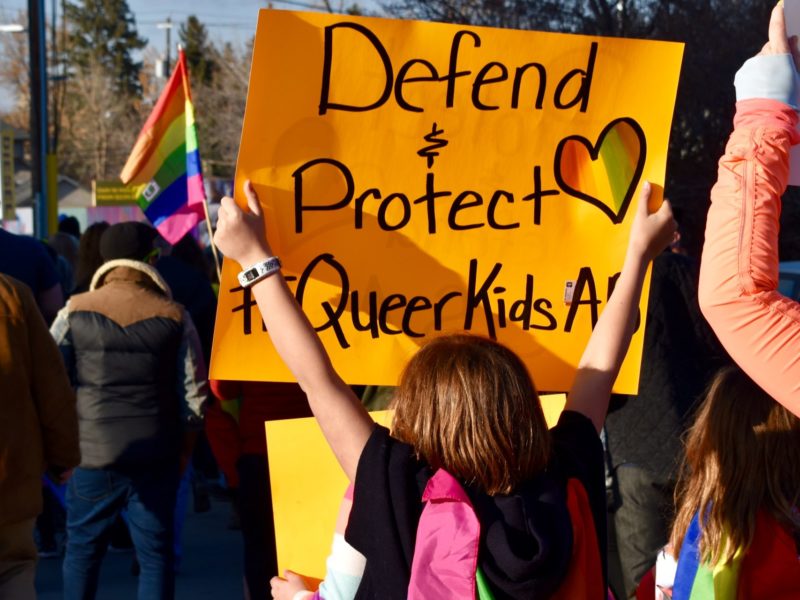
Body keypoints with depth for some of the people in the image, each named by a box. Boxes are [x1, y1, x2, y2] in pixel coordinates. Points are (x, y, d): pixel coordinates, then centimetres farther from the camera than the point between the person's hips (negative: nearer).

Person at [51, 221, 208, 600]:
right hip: (157, 457, 0)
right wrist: (183, 448, 12)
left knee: (82, 550, 15)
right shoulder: (173, 316, -2)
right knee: (156, 556, 9)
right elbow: (194, 395, 0)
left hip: (92, 454, 0)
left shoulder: (74, 312, -2)